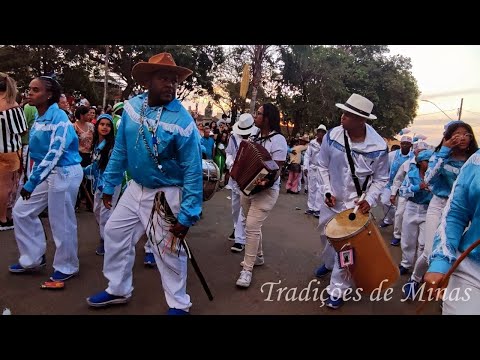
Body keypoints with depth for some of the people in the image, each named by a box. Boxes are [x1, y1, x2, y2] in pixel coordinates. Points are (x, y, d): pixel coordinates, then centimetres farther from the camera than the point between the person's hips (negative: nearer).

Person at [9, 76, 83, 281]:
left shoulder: (58, 117, -18)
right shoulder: (38, 118, 9)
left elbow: (55, 154, -24)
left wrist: (31, 182, -25)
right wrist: (33, 178, 13)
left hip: (64, 173, -9)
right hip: (46, 172, 9)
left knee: (61, 222, 1)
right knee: (22, 211, 12)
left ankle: (67, 267, 20)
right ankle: (33, 259, 27)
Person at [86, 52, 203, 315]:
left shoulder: (182, 121, -21)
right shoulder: (131, 107, -3)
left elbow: (192, 170, -20)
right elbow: (120, 150, 8)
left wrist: (188, 215, -21)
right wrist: (109, 185, 12)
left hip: (166, 194, -6)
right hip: (135, 188, 7)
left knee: (167, 251, 3)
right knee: (114, 234, 17)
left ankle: (178, 305, 26)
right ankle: (118, 290, 38)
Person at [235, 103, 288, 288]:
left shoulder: (278, 140, -15)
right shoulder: (256, 137, 9)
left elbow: (277, 169, -19)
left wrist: (267, 181, -37)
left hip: (265, 190, -8)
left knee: (252, 227, -12)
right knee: (252, 226, 16)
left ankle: (247, 269, -3)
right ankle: (258, 257, 34)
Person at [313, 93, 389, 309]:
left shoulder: (378, 147, -19)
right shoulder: (332, 136, -15)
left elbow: (381, 179, -6)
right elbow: (323, 166, -1)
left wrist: (369, 199, -20)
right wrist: (327, 190, -10)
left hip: (357, 202, -3)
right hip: (332, 198, 4)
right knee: (326, 233, 22)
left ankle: (338, 289, 13)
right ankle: (329, 263, 54)